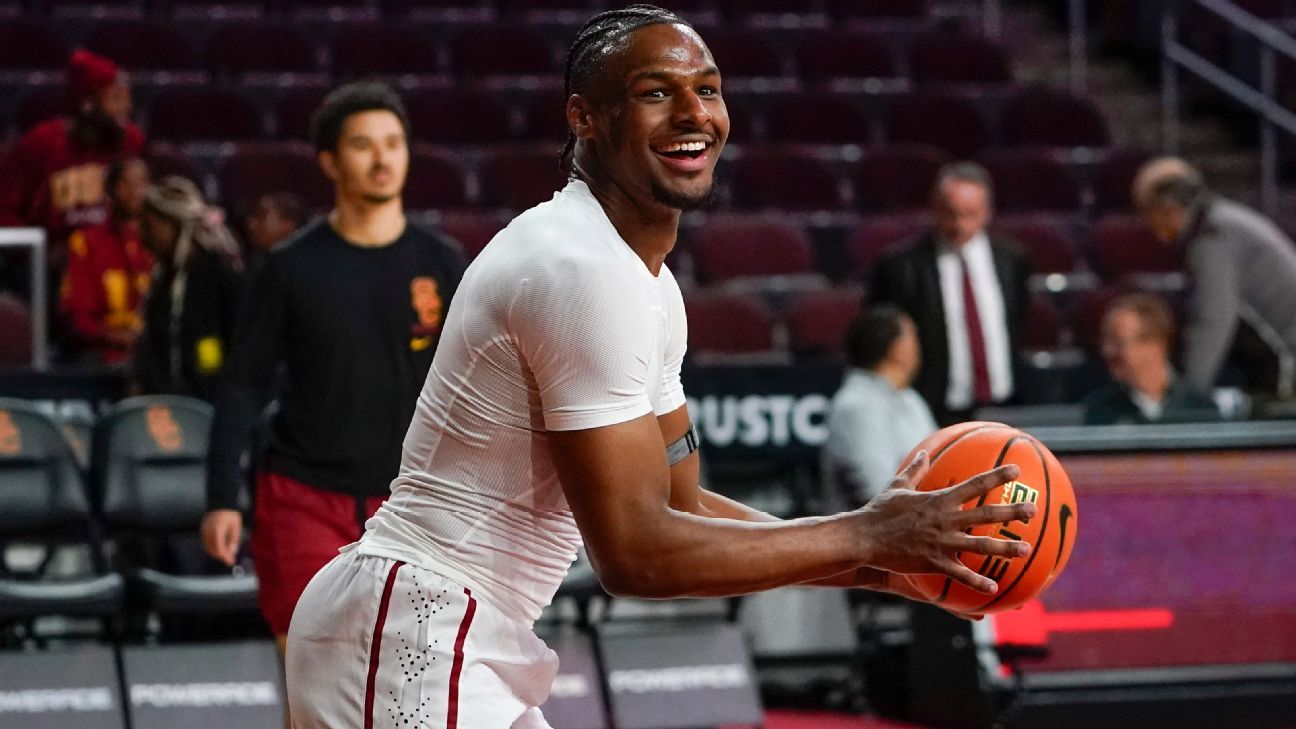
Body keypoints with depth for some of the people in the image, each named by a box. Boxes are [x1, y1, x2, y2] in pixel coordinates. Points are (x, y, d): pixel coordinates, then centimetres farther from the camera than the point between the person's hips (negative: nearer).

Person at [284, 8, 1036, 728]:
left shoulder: (648, 284, 13)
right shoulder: (586, 271, -19)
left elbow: (681, 509, 17)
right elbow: (634, 551, -22)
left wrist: (888, 564, 7)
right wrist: (868, 537, -16)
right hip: (410, 635, -11)